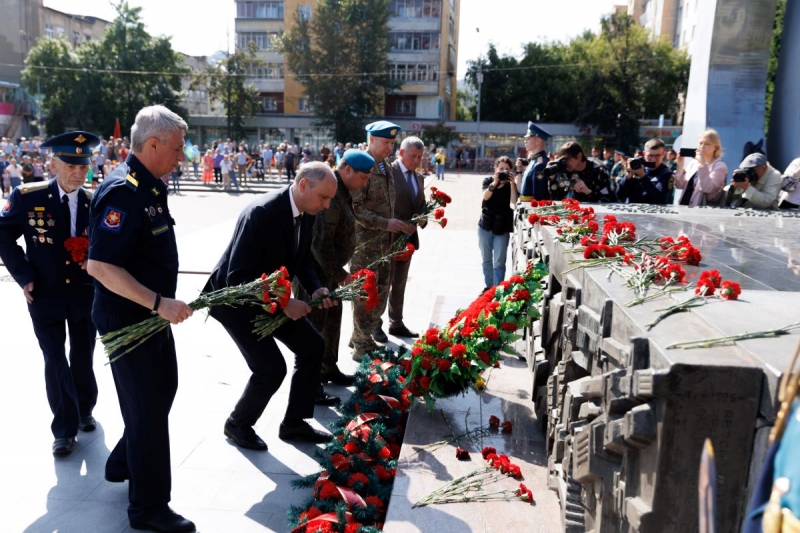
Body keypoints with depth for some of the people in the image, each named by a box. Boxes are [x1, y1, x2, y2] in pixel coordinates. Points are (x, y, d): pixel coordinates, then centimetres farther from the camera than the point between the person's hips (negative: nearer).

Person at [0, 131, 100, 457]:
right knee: (55, 362, 3)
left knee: (83, 357, 17)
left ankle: (84, 412, 39)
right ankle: (65, 428, 18)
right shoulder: (27, 197, -11)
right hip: (45, 295, -2)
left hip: (85, 294, 2)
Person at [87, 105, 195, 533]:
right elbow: (100, 265, -29)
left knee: (162, 390, 23)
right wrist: (159, 302, -30)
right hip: (127, 319, -9)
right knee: (148, 406, 2)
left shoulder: (150, 186, 7)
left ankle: (123, 463, 44)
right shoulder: (122, 192, -23)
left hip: (150, 313, 10)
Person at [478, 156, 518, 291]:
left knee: (499, 263, -3)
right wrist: (495, 182, -34)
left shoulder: (511, 185, -3)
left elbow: (513, 203, -19)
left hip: (502, 228, -2)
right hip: (485, 226, 2)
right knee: (486, 260, 13)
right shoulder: (488, 181, 0)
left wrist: (512, 183, -25)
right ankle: (488, 287, 27)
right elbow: (485, 196, -19)